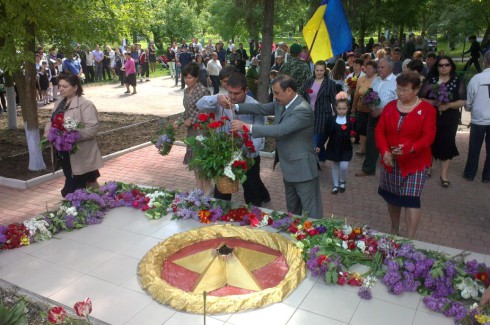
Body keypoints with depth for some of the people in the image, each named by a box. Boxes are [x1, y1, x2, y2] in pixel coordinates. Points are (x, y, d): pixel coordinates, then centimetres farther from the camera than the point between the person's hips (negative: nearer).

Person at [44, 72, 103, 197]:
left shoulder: (85, 104, -16)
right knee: (71, 186, 20)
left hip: (81, 155, -8)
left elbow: (92, 128, -23)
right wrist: (48, 131, -3)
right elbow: (52, 121, 19)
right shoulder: (59, 103, 11)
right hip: (64, 153, 8)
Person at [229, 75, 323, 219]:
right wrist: (236, 107, -9)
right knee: (292, 208, 23)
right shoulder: (281, 103, 3)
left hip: (302, 169, -9)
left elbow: (280, 130, -33)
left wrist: (247, 127, -32)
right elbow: (262, 108, 5)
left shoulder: (303, 110, -25)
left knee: (310, 211, 3)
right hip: (289, 167, 9)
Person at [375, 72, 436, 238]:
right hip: (391, 161, 4)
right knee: (391, 197, 15)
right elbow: (380, 131, 0)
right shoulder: (390, 106, 5)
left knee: (411, 199, -7)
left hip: (415, 162, -4)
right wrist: (384, 151, -17)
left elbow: (428, 136, -14)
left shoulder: (427, 109, -6)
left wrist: (410, 149, -32)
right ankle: (394, 229, 35)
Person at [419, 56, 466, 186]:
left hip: (449, 119, -1)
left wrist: (448, 105, -18)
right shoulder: (430, 80, 4)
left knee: (446, 144, 0)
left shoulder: (458, 81, 2)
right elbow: (421, 98, -1)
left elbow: (463, 101, -3)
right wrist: (434, 102, -18)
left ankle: (444, 174, 8)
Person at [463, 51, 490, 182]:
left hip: (478, 119, -1)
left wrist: (469, 108, 17)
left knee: (474, 148, 13)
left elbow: (468, 102, -5)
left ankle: (469, 174, 24)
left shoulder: (476, 78, -13)